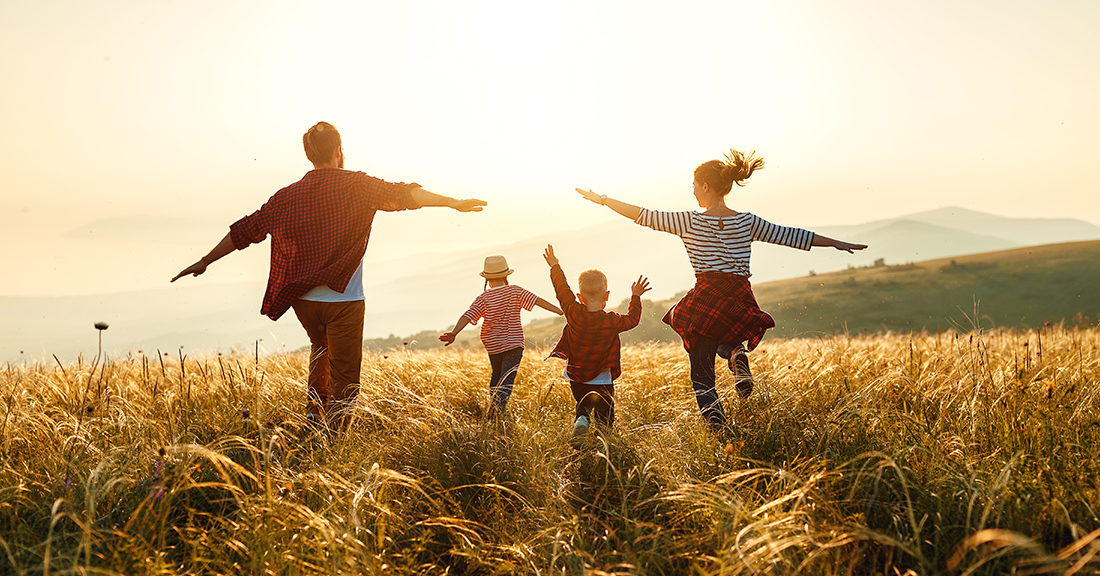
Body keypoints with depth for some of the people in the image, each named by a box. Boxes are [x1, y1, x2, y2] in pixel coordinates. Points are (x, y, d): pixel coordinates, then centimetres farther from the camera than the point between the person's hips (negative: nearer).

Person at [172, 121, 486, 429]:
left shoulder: (287, 196, 7)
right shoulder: (355, 185, -4)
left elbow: (245, 230, 11)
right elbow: (401, 194, -16)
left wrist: (205, 262, 20)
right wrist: (452, 202, -18)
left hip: (303, 300, 5)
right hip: (344, 300, -5)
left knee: (321, 347, 33)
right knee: (344, 383, 2)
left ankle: (315, 409, 21)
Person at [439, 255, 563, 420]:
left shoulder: (483, 299, -4)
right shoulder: (515, 291, -5)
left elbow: (467, 316, -16)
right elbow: (537, 300, -8)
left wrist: (453, 334, -23)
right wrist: (561, 311, -6)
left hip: (493, 346, 3)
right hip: (513, 344, -2)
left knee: (496, 376, 26)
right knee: (506, 382, -7)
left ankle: (492, 410, 32)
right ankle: (494, 416, -23)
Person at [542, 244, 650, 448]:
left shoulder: (574, 314, -13)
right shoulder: (612, 321, -16)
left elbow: (562, 290, 1)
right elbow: (633, 319, 3)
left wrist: (555, 267, 13)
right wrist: (635, 297, 15)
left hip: (576, 378, 3)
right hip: (602, 381, -3)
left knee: (582, 407, 23)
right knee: (604, 417, 10)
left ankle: (580, 423, -7)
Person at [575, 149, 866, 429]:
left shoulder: (689, 222, -3)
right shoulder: (747, 222, 6)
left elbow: (644, 215, 1)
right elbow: (789, 235, 10)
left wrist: (603, 199, 10)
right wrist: (837, 243, 20)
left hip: (706, 300, -3)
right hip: (741, 302, 3)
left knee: (701, 374, 9)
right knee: (723, 339, 35)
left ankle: (717, 425, -14)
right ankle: (737, 353, -1)